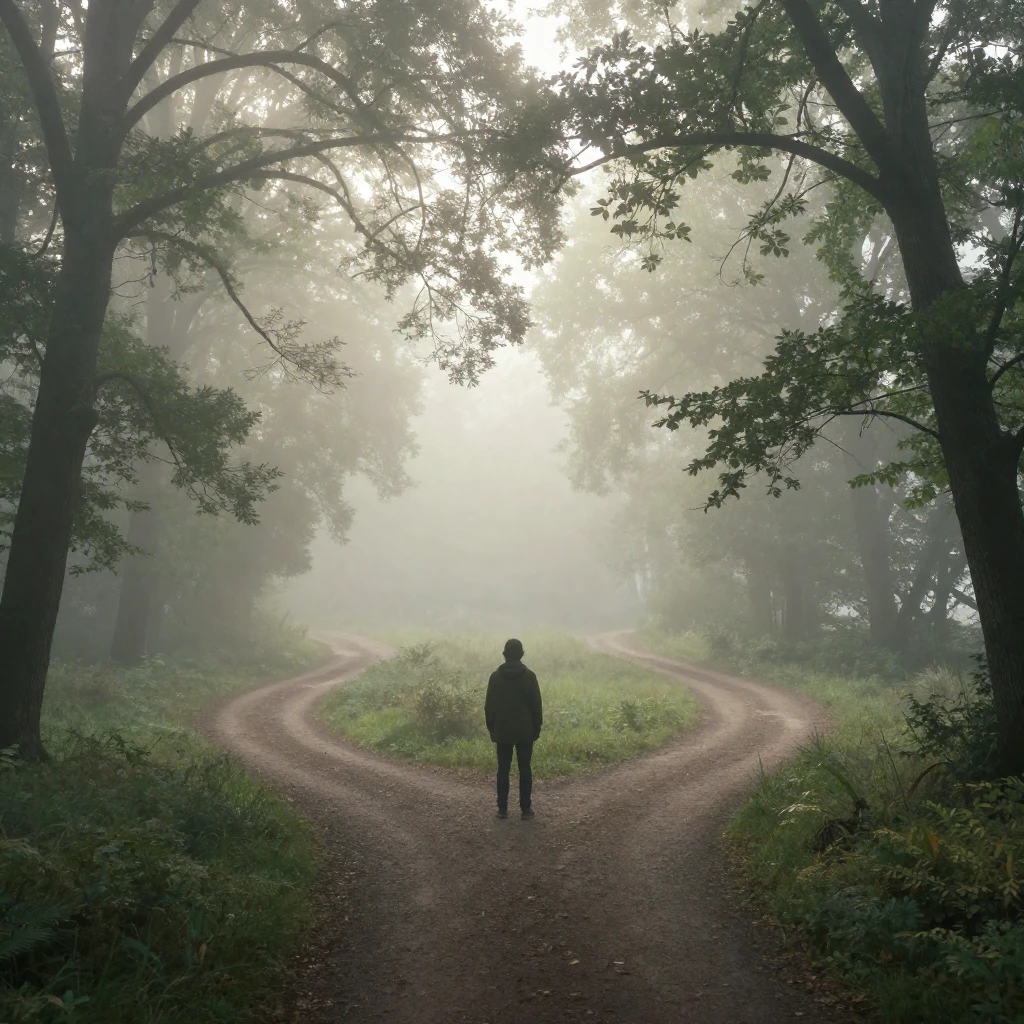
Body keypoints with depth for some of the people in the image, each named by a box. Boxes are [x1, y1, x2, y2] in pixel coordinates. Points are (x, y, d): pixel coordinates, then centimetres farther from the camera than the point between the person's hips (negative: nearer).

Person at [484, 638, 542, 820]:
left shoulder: (495, 677, -3)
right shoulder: (529, 676, -7)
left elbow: (489, 706, 1)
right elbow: (536, 705, -4)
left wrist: (491, 728, 11)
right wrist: (537, 728, 6)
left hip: (502, 731, 1)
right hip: (525, 731, -1)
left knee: (503, 769, 7)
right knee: (525, 769, 5)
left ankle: (502, 808, 8)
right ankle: (526, 809, 6)